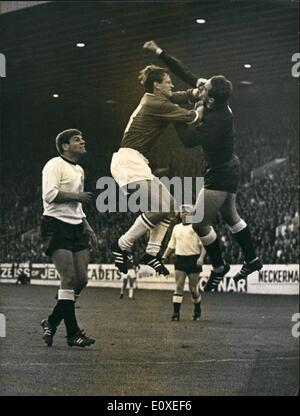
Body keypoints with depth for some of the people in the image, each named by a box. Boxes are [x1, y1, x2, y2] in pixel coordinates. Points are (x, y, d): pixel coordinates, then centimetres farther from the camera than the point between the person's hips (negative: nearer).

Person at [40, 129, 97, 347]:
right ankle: (73, 333, -9)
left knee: (81, 279, 1)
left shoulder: (79, 170, 23)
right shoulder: (55, 165, -5)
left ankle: (52, 322, 16)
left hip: (76, 227, 9)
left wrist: (87, 227, 20)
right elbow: (50, 194, -19)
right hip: (56, 226, -9)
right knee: (69, 278, -14)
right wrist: (78, 196, -15)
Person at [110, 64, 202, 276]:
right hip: (129, 160, -11)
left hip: (137, 163, 11)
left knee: (169, 204, 7)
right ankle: (122, 246, -9)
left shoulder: (152, 99, 17)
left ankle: (152, 252, 7)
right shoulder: (156, 104, -12)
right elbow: (190, 117, -9)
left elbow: (184, 95, 25)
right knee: (159, 207, -20)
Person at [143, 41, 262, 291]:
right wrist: (159, 53, -4)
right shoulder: (216, 101, -10)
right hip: (229, 167, 10)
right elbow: (186, 74, -4)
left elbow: (190, 140, -28)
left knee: (201, 223, -2)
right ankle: (252, 260, 33)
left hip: (221, 174, -10)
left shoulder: (218, 120, -32)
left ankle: (219, 267, 14)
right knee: (230, 215, 22)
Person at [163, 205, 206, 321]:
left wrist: (201, 257, -22)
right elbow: (171, 245, 21)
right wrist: (164, 257, 11)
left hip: (193, 260, -4)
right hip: (180, 259, 4)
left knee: (193, 288, 3)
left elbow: (204, 245, -7)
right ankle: (176, 313, -7)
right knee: (179, 286, -5)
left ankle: (197, 311, 24)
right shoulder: (176, 228, 15)